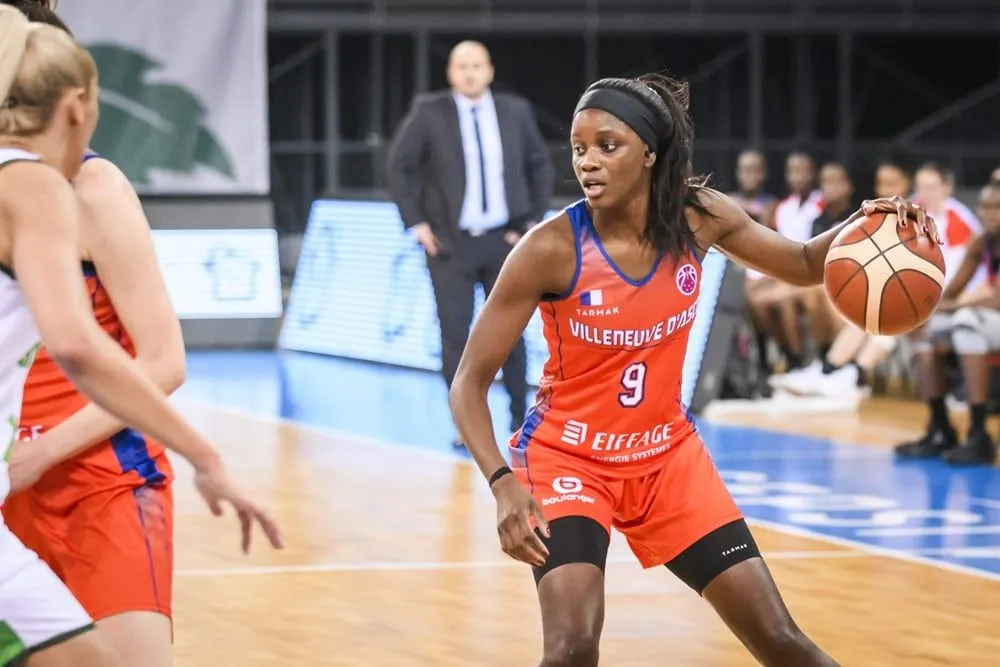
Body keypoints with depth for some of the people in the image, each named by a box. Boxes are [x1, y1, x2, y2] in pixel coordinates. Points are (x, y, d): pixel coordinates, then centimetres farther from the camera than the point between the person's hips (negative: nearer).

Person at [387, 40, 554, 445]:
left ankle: (521, 422, 15)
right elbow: (400, 166, 0)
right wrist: (416, 223, -5)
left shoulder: (515, 112, 1)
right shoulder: (429, 112, -5)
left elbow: (541, 167, 11)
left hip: (504, 240, 2)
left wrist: (534, 221, 4)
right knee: (455, 336, -4)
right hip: (451, 242, -2)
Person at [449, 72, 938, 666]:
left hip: (668, 455, 4)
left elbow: (804, 266, 8)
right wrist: (503, 483, -33)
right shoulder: (551, 249, -22)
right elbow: (470, 384, -18)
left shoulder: (699, 217, -10)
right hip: (568, 458, -4)